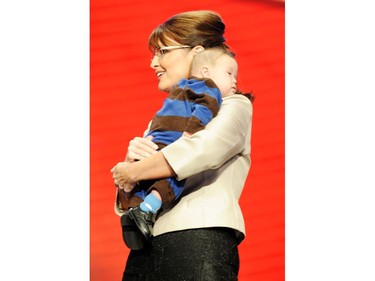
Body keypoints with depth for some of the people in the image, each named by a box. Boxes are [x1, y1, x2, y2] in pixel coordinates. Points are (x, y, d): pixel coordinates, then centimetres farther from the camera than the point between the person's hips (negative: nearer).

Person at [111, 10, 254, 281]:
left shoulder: (234, 106, 7)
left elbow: (204, 149, -17)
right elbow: (125, 203, 18)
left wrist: (133, 172, -8)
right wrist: (132, 161, -4)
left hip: (200, 241, -6)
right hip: (147, 247, 6)